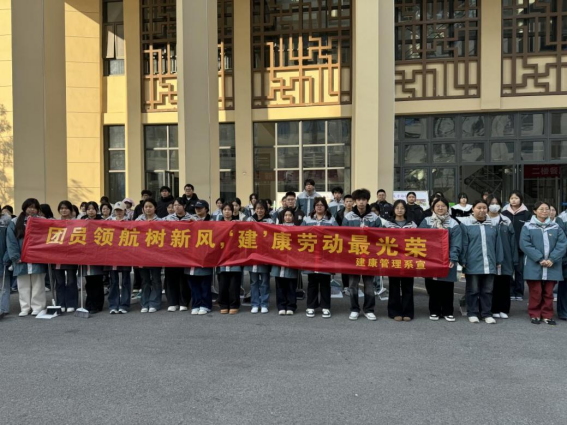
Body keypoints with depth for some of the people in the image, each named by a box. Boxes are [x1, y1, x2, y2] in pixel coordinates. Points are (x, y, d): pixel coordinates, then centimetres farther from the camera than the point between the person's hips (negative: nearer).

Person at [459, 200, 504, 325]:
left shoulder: (492, 225, 10)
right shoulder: (466, 224, -2)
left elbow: (498, 244, 12)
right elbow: (463, 244, -4)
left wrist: (499, 261, 9)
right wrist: (463, 261, -7)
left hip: (489, 264, 4)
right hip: (473, 264, -3)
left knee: (488, 290, 9)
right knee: (473, 290, 5)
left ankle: (487, 314, 18)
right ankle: (472, 313, 14)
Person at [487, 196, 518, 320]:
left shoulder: (506, 222, 9)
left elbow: (512, 241, 7)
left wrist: (514, 259, 3)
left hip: (505, 260, 2)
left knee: (504, 285, 5)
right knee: (492, 285, 2)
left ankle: (504, 310, 14)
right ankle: (494, 309, 11)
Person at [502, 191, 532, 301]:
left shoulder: (527, 214, 1)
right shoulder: (504, 213, 4)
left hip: (521, 247, -1)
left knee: (520, 270, 6)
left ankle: (519, 293, 14)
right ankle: (510, 292, 13)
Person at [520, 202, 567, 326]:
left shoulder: (556, 227, 9)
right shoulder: (528, 227, 1)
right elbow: (525, 245, -9)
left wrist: (552, 259, -13)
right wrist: (539, 259, -16)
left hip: (552, 266, 2)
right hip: (534, 266, -2)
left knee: (548, 293, 8)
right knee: (536, 293, 3)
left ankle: (547, 316, 18)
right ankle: (535, 315, 14)